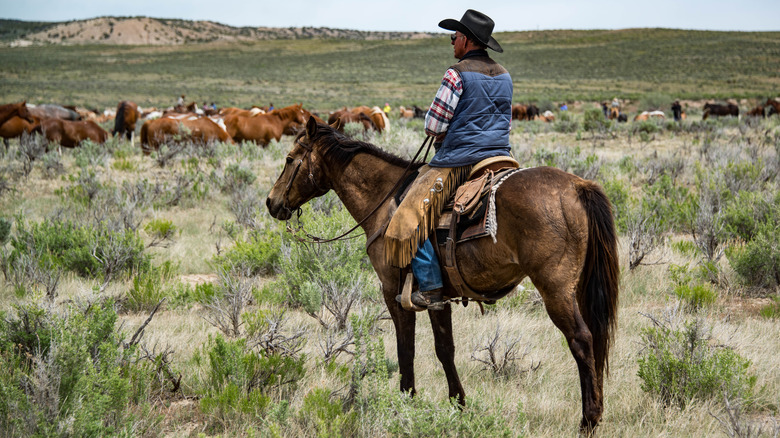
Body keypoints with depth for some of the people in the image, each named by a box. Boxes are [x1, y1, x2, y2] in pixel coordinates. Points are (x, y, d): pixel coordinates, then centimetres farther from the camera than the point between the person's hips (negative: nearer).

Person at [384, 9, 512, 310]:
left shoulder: (458, 74, -11)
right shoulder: (504, 76, 12)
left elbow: (434, 124, -11)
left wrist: (441, 136, 11)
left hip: (458, 161, -8)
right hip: (500, 157, 8)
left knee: (410, 218, -6)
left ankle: (431, 290, -14)